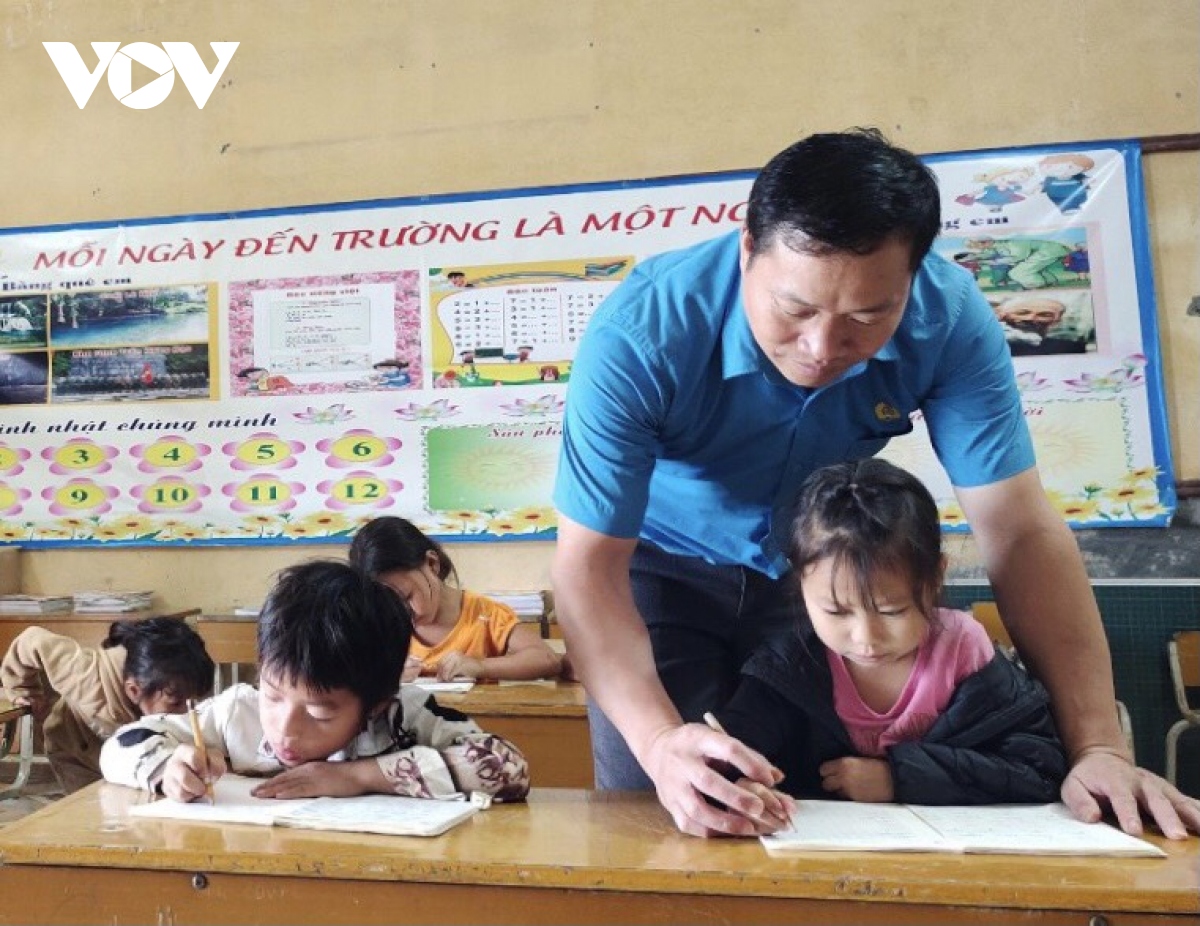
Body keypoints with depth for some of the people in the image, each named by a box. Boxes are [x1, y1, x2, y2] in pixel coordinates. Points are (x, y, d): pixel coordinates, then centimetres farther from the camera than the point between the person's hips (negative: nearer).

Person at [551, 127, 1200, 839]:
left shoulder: (949, 316, -25)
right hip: (665, 566, -2)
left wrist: (1099, 748, -28)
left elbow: (1020, 533, -21)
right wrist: (659, 740, -46)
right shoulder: (639, 335, -34)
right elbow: (589, 565, -31)